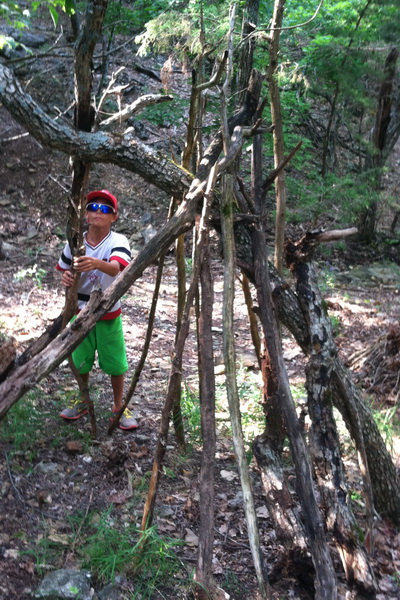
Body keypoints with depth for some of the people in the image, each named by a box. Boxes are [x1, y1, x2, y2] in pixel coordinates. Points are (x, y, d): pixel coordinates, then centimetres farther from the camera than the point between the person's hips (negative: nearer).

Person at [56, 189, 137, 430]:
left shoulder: (118, 241, -16)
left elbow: (116, 268, -36)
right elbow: (64, 270, 6)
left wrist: (96, 263, -58)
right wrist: (66, 277, -19)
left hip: (109, 315, -3)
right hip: (80, 312, 3)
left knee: (115, 363, 5)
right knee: (80, 360, 15)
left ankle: (119, 407, 26)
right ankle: (83, 402, 38)